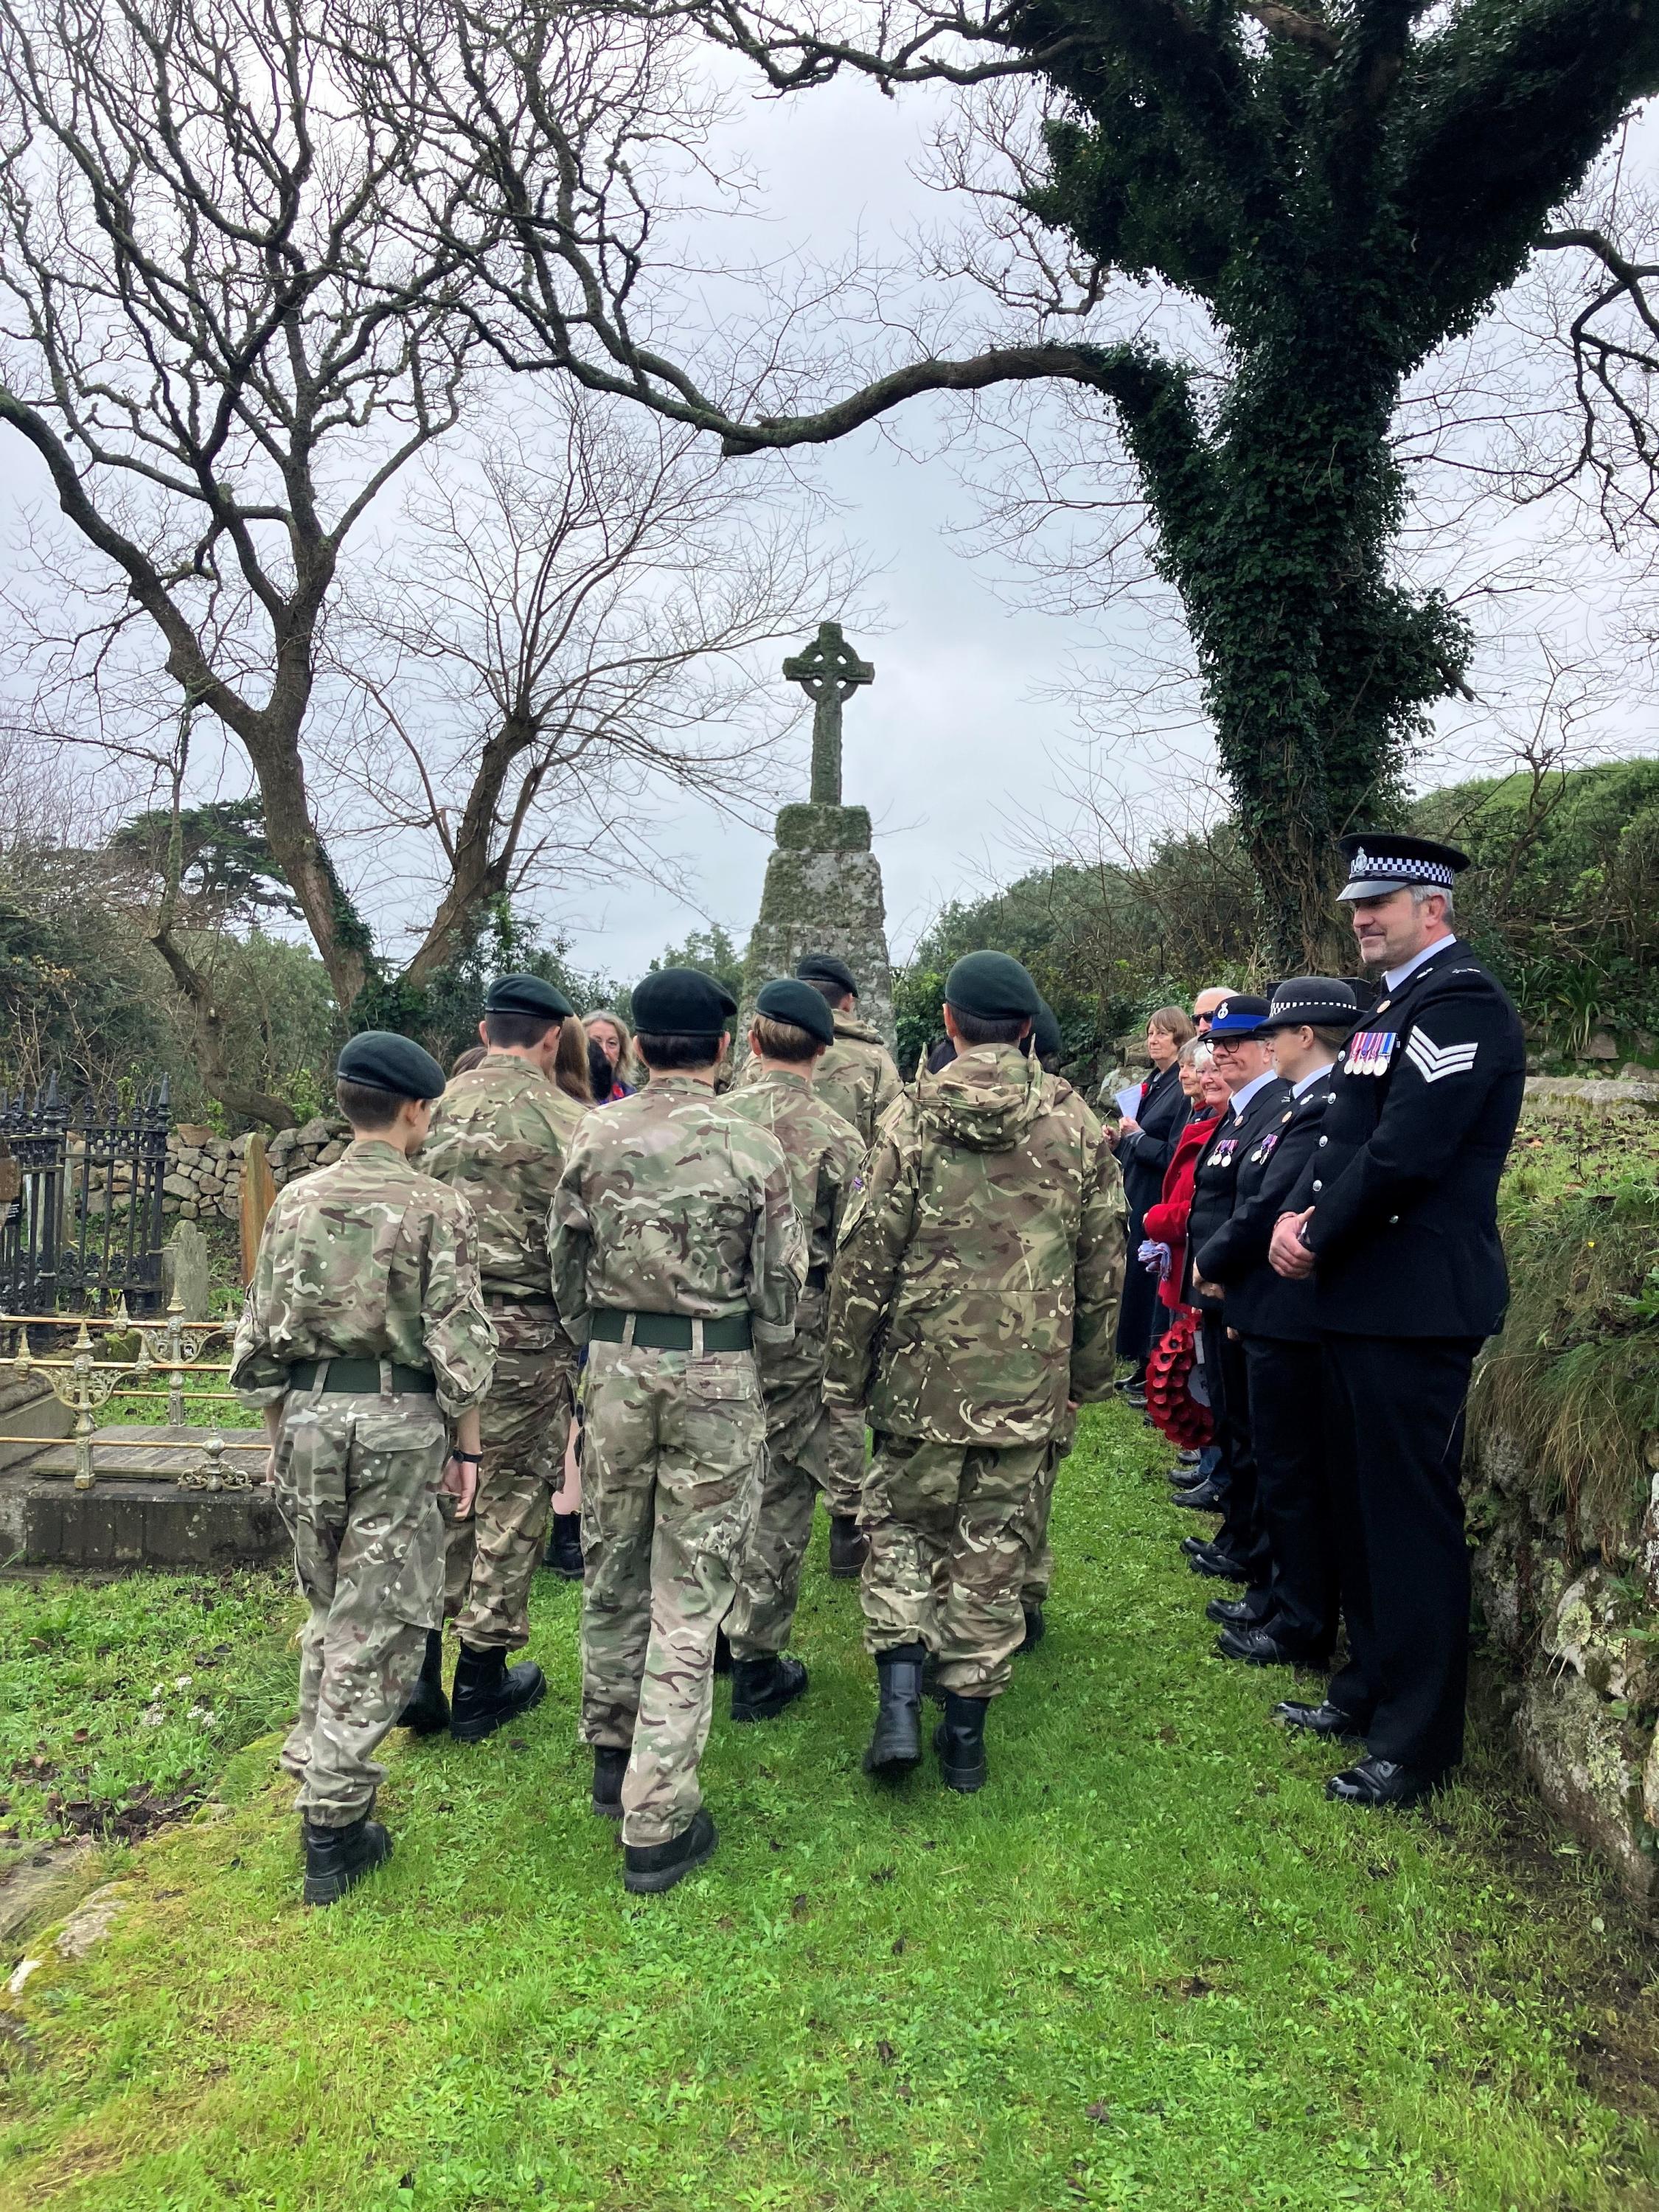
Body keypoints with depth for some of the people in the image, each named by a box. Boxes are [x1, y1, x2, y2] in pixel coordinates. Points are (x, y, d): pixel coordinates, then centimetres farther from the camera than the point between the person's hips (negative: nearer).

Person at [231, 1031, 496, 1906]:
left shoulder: (296, 1200, 5)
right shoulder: (435, 1205, -8)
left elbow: (260, 1332, 7)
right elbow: (459, 1341, -10)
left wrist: (279, 1425, 18)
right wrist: (466, 1446, 0)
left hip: (307, 1414, 4)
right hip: (399, 1420, -4)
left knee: (329, 1605, 21)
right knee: (378, 1622, 5)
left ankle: (317, 1765, 30)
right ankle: (333, 1820, 9)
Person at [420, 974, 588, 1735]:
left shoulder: (437, 1105, 4)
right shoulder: (563, 1119, -9)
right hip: (521, 1332, -4)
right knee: (511, 1499, 7)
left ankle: (417, 1672, 20)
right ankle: (481, 1685, 18)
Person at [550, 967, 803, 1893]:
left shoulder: (595, 1138, -2)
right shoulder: (752, 1147, -10)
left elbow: (566, 1268, 6)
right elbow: (781, 1292, -5)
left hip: (614, 1365, 3)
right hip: (715, 1374, -3)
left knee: (614, 1570, 19)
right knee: (689, 1594, 4)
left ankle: (614, 1757, 37)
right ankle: (658, 1820, 9)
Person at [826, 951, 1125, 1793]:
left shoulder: (913, 1117, -7)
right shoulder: (1075, 1124, 1)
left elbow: (863, 1257, -6)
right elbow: (1103, 1265, 6)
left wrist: (847, 1368, 4)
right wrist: (1089, 1371, 18)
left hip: (923, 1372, -2)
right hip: (1029, 1376, 2)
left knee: (899, 1520, 15)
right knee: (992, 1543, 11)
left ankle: (899, 1700, 4)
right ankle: (965, 1729, 20)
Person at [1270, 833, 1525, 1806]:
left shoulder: (1461, 1000, -15)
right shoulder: (1395, 1004, 17)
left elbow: (1404, 1154, -22)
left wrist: (1320, 1242, -10)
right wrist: (1301, 1213, 0)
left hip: (1418, 1302, -10)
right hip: (1365, 1296, 10)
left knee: (1414, 1516, -1)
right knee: (1366, 1502, 18)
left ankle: (1417, 1743, 12)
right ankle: (1370, 1687, 33)